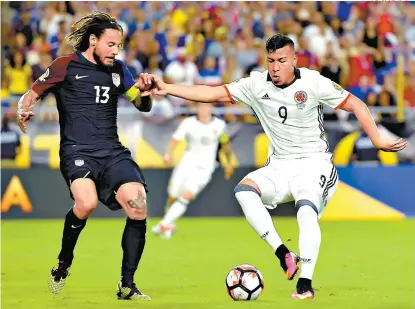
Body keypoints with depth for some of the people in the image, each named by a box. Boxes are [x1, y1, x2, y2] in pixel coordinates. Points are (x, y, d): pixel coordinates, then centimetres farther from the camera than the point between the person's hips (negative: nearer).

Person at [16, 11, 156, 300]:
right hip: (77, 151, -4)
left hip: (113, 152, 4)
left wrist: (145, 91, -5)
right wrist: (23, 112, -16)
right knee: (87, 203, -33)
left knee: (139, 209, -17)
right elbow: (31, 95, 7)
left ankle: (127, 286, -1)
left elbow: (143, 106, 18)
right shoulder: (66, 66, 2)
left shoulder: (118, 69, 14)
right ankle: (63, 264, -3)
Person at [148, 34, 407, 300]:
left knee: (306, 210, -31)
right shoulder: (257, 84, -1)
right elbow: (213, 94, -1)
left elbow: (356, 105, -4)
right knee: (244, 190, -25)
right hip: (279, 167, 4)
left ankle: (306, 283, -23)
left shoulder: (313, 83, -9)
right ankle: (283, 253, -24)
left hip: (313, 163, -4)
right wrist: (167, 88, -8)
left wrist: (378, 140, -13)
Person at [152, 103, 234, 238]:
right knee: (173, 197, 3)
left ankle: (165, 224, -20)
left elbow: (225, 144, 13)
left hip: (204, 168, -1)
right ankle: (169, 225, 28)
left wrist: (228, 163, 23)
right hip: (186, 164, 1)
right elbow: (175, 140, -13)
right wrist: (169, 154, -32)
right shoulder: (188, 123, -6)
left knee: (186, 196, -21)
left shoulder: (219, 125, -3)